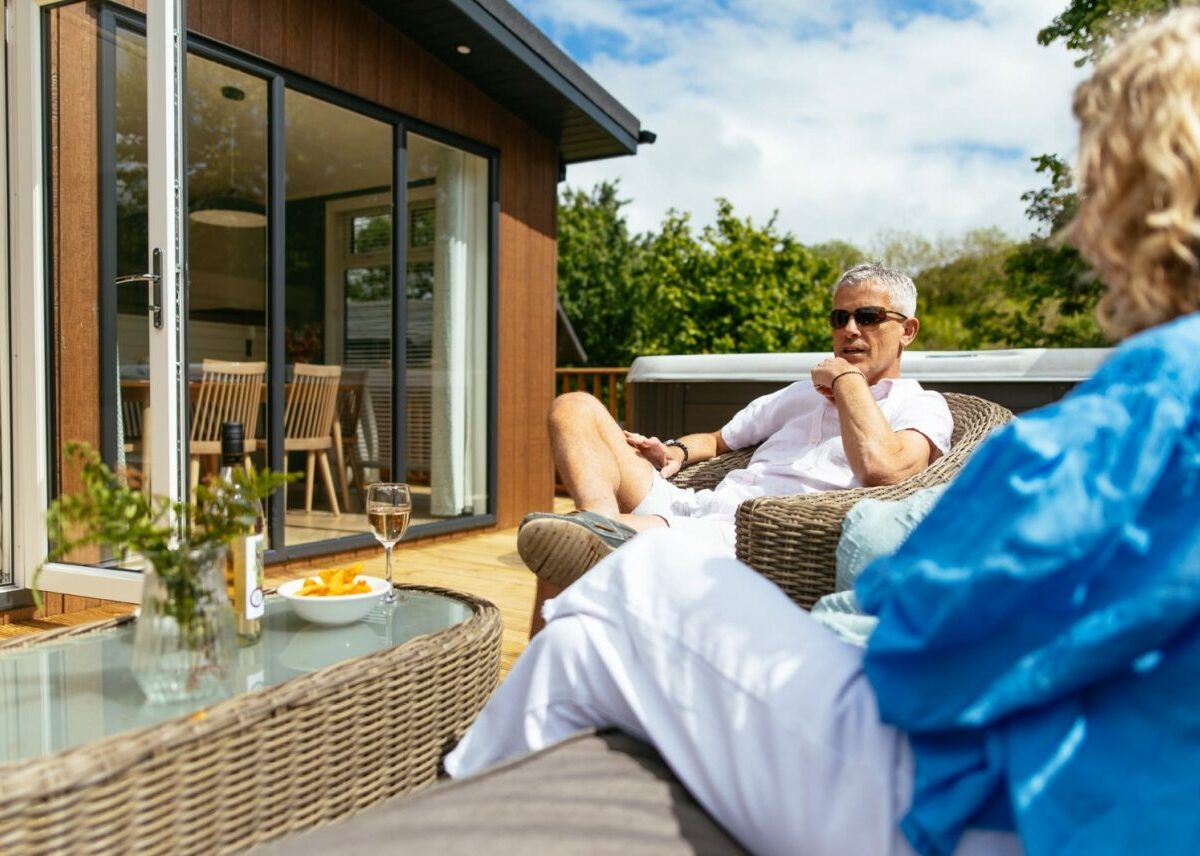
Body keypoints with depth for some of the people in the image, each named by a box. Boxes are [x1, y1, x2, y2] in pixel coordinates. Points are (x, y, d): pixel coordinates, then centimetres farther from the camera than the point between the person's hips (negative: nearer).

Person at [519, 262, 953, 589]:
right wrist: (677, 451, 12)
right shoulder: (802, 393, 32)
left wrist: (848, 378, 1)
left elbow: (881, 468, -14)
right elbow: (719, 440, 36)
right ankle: (602, 521, -31)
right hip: (694, 507, 7)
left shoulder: (923, 408, 10)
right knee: (575, 407, -7)